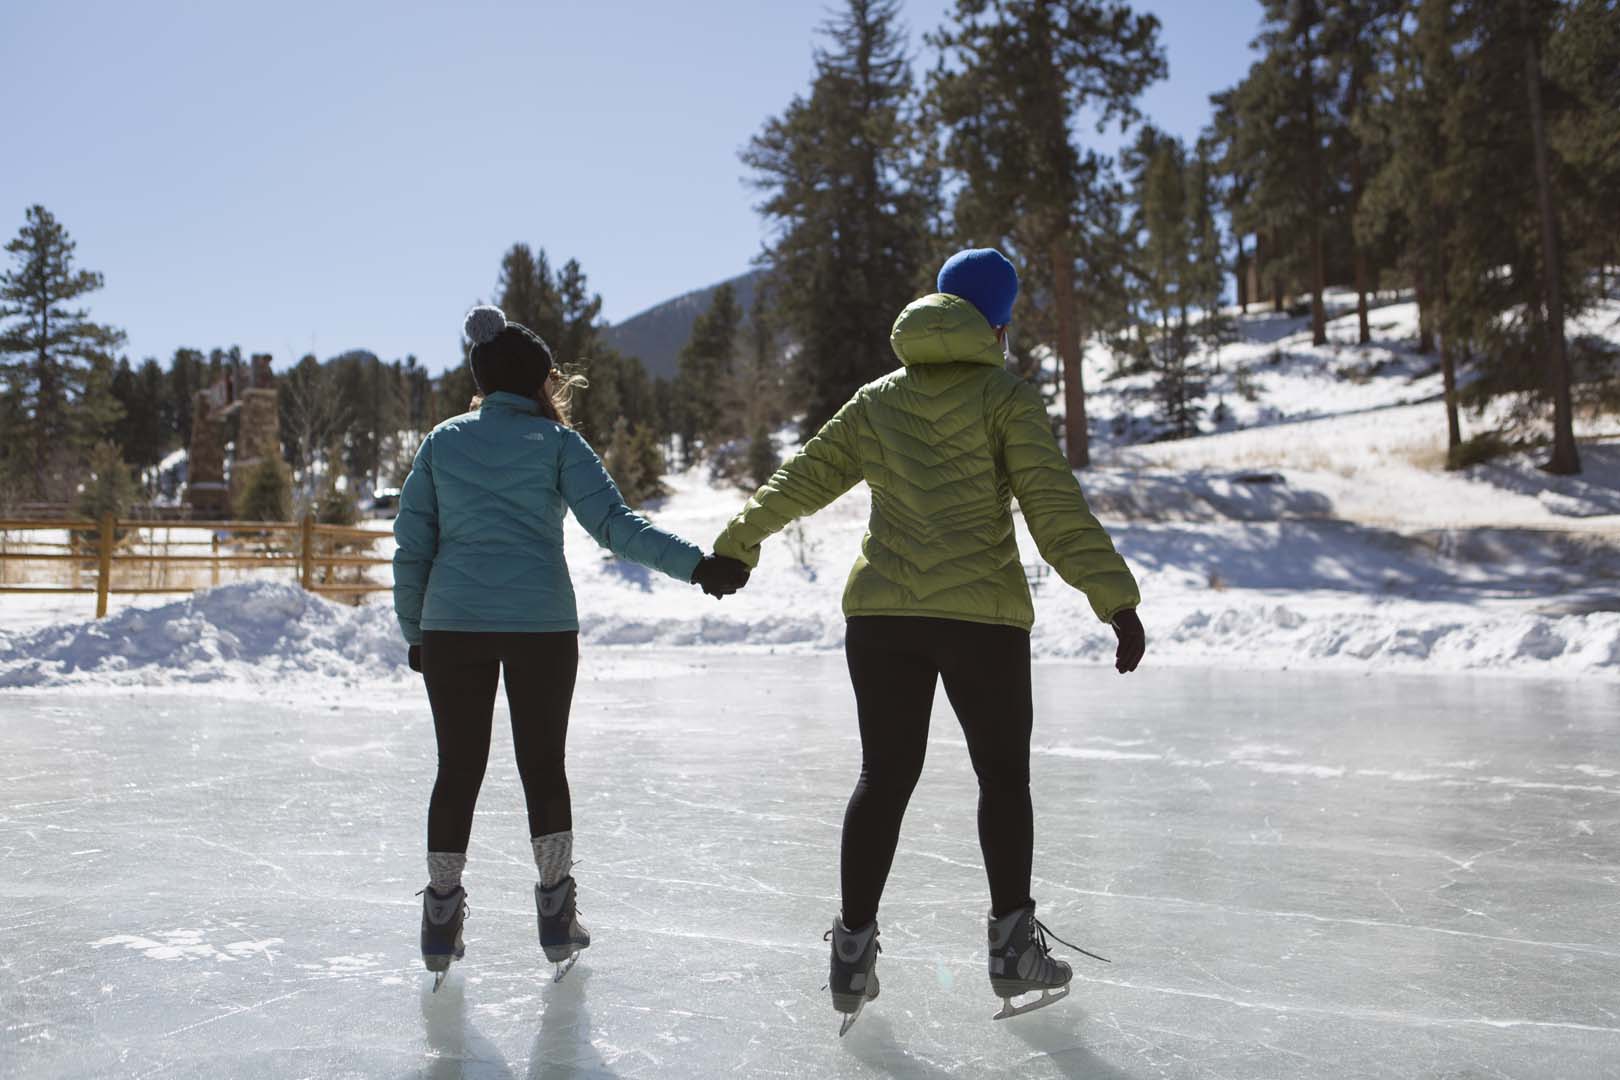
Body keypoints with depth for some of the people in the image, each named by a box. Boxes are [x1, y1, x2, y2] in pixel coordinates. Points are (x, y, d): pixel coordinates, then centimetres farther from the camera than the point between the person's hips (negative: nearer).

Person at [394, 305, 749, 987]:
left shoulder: (442, 441, 9)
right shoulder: (556, 441, 1)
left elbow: (411, 546, 8)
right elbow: (614, 525, -11)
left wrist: (415, 633, 15)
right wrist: (696, 565, -14)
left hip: (452, 626, 2)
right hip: (542, 626, -2)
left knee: (459, 768, 10)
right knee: (542, 764, 11)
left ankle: (441, 916, 16)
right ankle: (556, 914, 18)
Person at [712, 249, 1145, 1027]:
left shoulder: (878, 399, 11)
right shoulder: (1006, 397, -2)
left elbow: (803, 478, 17)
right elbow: (1055, 508, -10)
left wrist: (739, 541, 30)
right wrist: (1116, 600, -11)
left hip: (879, 613, 4)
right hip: (981, 616, -3)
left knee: (884, 776, 12)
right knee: (1003, 775, 13)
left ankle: (854, 949, 14)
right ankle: (1013, 946, 18)